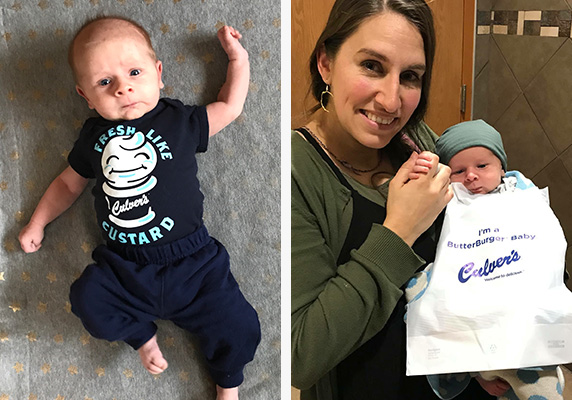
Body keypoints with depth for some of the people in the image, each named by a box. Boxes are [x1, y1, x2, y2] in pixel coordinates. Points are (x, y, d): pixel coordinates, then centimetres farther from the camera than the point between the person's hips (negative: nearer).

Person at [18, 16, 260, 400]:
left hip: (191, 263, -2)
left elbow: (228, 107, 16)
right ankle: (142, 335, 6)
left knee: (240, 329, -13)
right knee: (87, 297, -23)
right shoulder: (94, 135, 9)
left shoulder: (180, 121, 3)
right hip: (125, 270, 3)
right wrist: (37, 223, 23)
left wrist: (237, 57, 14)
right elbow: (69, 183, 23)